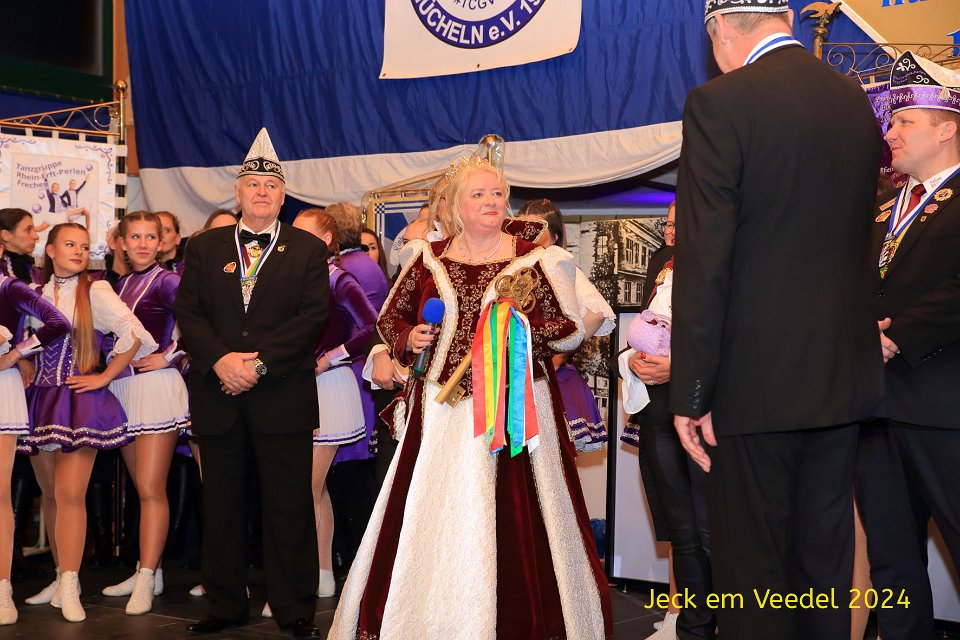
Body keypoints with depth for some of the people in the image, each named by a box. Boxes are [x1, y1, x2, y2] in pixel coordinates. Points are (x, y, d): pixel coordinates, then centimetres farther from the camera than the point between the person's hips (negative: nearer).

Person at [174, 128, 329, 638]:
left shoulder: (308, 250, 6)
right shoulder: (204, 247, 13)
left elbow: (314, 314, -5)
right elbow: (187, 310, 4)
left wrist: (260, 363, -14)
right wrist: (220, 359, -13)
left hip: (283, 395, -2)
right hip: (217, 392, 3)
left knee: (289, 506, 1)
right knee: (221, 504, 9)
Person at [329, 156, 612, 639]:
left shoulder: (535, 261, 2)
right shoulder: (429, 260, 9)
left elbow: (571, 328, 1)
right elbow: (391, 317, 17)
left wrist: (525, 326, -14)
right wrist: (408, 339, -3)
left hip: (515, 408, -2)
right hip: (442, 411, 2)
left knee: (514, 522, -2)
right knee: (431, 523, 3)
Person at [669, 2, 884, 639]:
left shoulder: (720, 103, -12)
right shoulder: (856, 101, 8)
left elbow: (704, 262, -16)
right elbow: (860, 240, 15)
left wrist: (690, 394, -12)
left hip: (757, 379, -6)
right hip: (846, 375, 7)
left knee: (754, 567, 4)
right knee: (824, 557, 17)